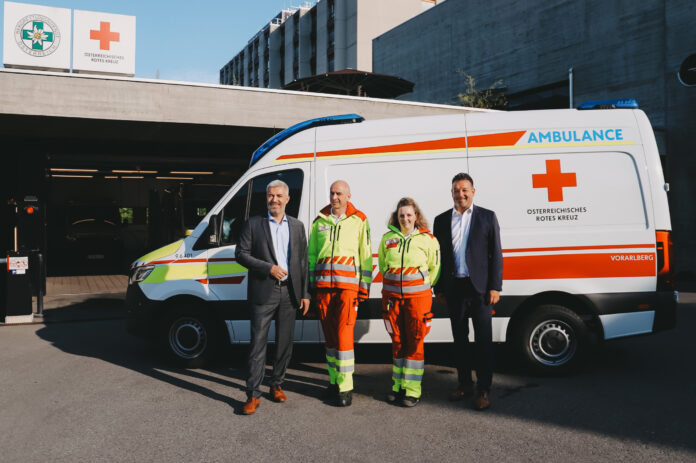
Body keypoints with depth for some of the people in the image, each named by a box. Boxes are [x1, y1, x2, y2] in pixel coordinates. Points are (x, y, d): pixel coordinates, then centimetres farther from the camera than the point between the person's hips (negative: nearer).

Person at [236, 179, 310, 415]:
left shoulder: (297, 226, 11)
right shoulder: (253, 224, 2)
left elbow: (303, 261, 11)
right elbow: (241, 254, -2)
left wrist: (305, 294, 6)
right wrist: (269, 268, -14)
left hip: (289, 293, 3)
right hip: (263, 292, -3)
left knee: (285, 343, 12)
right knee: (258, 343, -3)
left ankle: (276, 385, 28)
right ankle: (253, 395, 2)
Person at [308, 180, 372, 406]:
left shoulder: (359, 220, 5)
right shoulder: (320, 221, 14)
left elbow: (366, 255, 5)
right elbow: (311, 254, 18)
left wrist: (364, 287, -1)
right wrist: (310, 284, 11)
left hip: (347, 283, -4)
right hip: (323, 284, 4)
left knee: (344, 333, -9)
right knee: (329, 334, 9)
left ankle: (345, 387, -3)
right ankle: (334, 381, 21)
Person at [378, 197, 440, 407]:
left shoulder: (427, 239, -1)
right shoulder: (388, 238, 7)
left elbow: (435, 268, 6)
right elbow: (382, 264, 20)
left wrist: (424, 286, 4)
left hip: (417, 295, -3)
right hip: (392, 295, 3)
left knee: (415, 342, -1)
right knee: (397, 341, 10)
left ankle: (412, 390, 6)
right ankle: (398, 385, 22)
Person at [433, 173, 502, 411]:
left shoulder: (487, 217, 3)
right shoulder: (441, 220, 10)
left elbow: (496, 255, 1)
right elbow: (438, 256, 11)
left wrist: (495, 287, -6)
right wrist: (439, 288, 7)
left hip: (479, 287, -3)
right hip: (454, 288, 3)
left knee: (483, 340, 1)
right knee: (460, 339, 11)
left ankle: (484, 389, 9)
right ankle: (465, 384, 24)